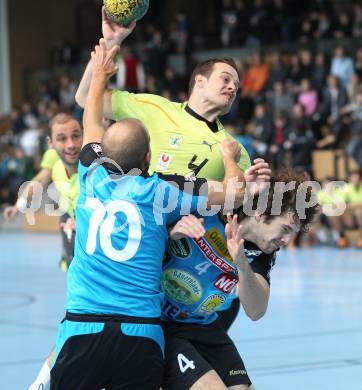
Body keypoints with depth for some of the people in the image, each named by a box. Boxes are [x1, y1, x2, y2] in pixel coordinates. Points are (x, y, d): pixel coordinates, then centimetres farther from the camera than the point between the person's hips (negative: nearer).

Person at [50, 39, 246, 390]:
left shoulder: (94, 178, 6)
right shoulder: (161, 190, -1)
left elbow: (91, 123, 27)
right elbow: (235, 191, 7)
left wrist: (100, 74, 43)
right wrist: (229, 156, 27)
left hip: (81, 327, 1)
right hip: (141, 334, -1)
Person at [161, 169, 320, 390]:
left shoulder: (263, 253, -5)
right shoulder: (202, 215, -19)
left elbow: (256, 312, -18)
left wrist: (243, 267, -35)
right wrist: (172, 233, -36)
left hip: (204, 326, 6)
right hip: (159, 324, -6)